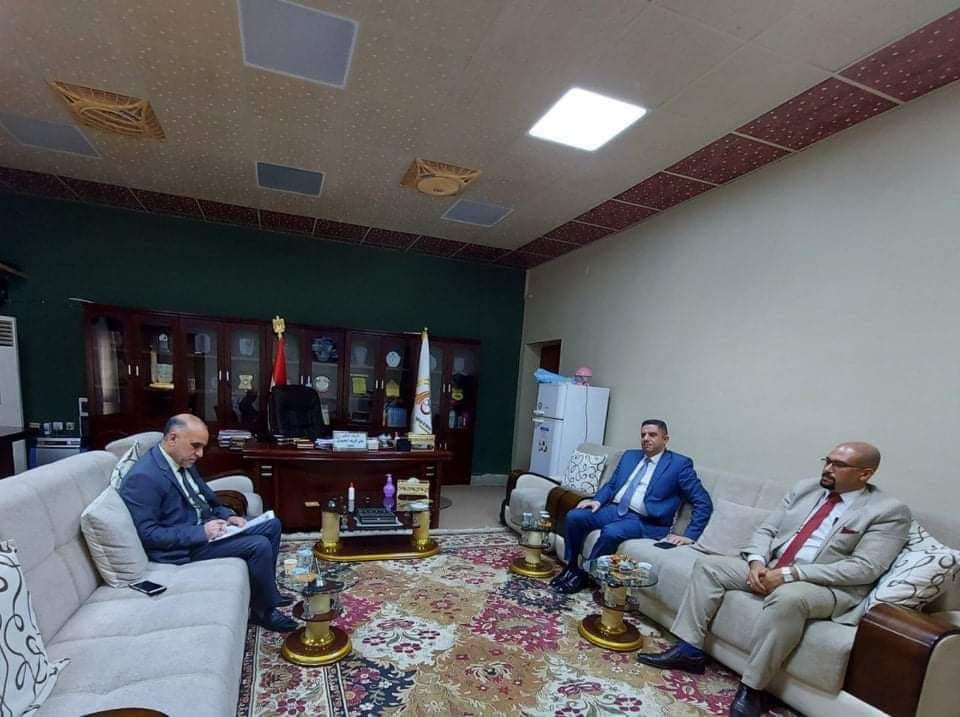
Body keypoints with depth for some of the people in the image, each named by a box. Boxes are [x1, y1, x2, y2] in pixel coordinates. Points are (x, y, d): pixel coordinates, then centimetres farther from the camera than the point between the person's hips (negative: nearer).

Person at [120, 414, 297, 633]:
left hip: (205, 527, 9)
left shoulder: (183, 462, 5)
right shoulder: (143, 477, -22)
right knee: (259, 545, -22)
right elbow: (147, 533, -23)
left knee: (272, 525, 7)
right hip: (184, 546, -9)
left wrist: (227, 516, -1)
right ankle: (264, 610, 1)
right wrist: (200, 532, -25)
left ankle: (266, 592, 20)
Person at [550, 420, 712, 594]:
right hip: (614, 509, 6)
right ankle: (571, 567, 1)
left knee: (611, 532, -34)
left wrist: (690, 536, -11)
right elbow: (611, 484, 19)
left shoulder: (680, 464, -1)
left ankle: (583, 574, -10)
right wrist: (598, 500, -2)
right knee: (574, 517, -18)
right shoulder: (630, 456, 17)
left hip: (644, 521, -5)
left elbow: (703, 502, -3)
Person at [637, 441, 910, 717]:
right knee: (708, 565, -5)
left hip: (828, 587, -6)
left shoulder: (890, 511, -4)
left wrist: (789, 574, -22)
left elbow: (864, 569, -16)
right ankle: (689, 650, -2)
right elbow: (765, 530, 11)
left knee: (787, 597, -38)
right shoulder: (805, 488, 12)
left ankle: (751, 688, -21)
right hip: (769, 569, 7)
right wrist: (757, 561, -11)